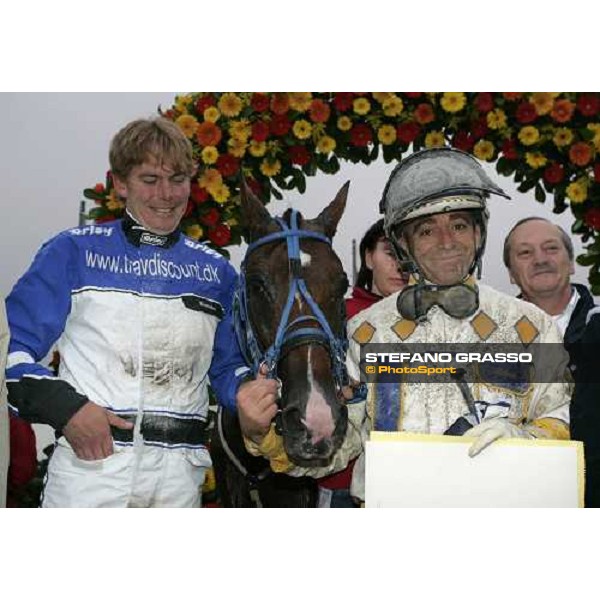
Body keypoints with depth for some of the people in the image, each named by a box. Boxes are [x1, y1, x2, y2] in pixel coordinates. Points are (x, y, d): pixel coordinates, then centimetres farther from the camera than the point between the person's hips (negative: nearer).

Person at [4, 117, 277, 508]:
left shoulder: (216, 271, 12)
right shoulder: (75, 251, 2)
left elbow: (226, 364, 16)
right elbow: (13, 346, -1)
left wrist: (246, 388, -6)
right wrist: (64, 407, -15)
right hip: (88, 460, -3)